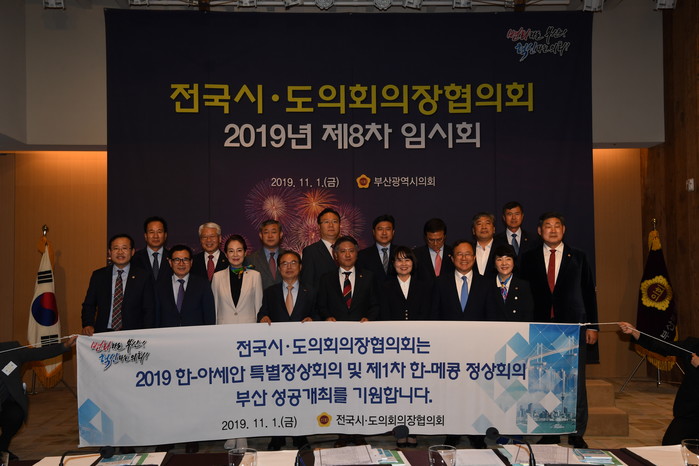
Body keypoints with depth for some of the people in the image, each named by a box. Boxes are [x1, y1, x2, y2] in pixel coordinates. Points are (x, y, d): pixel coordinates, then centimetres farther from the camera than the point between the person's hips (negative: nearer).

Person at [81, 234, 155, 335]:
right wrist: (88, 325, -3)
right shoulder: (98, 275, 13)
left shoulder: (144, 276, 6)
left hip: (132, 335, -1)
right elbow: (89, 305, 15)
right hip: (103, 334, 1)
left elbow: (149, 310, 5)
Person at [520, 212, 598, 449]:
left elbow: (589, 292, 9)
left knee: (576, 381, -1)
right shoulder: (529, 258, 8)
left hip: (573, 325, 0)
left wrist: (592, 325, 4)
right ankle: (550, 433, 15)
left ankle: (577, 434, 12)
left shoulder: (578, 257, 9)